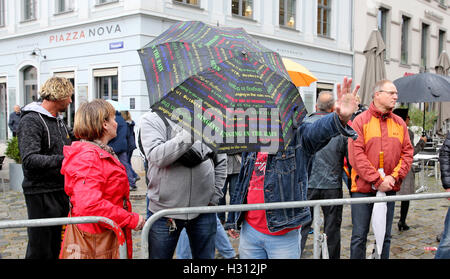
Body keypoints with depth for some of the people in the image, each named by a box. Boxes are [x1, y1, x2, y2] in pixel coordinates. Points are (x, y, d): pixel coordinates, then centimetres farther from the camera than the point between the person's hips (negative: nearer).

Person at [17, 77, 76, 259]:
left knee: (56, 247, 16)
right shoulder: (31, 121, -14)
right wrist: (62, 160, -36)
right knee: (40, 251, -1)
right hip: (41, 194, -8)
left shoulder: (59, 121, 15)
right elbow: (29, 160, -27)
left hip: (61, 192, 8)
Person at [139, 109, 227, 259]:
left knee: (205, 255, 14)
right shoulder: (152, 119, -4)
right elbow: (156, 156, -21)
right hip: (164, 211, -2)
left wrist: (215, 196, 5)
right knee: (159, 255, 12)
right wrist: (189, 135, -30)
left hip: (204, 209, 2)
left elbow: (221, 161, 12)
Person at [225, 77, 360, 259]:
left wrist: (340, 118, -51)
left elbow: (319, 130, -29)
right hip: (249, 230, 5)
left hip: (284, 235, -4)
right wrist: (232, 219, 22)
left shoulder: (298, 136, -6)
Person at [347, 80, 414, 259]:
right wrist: (377, 180, -16)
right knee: (359, 236, 2)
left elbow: (407, 153, 6)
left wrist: (394, 177, -9)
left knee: (385, 236, 13)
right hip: (363, 188, -4)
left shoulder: (399, 123, 9)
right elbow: (356, 155, -12)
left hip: (389, 189, 4)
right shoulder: (361, 121, -5)